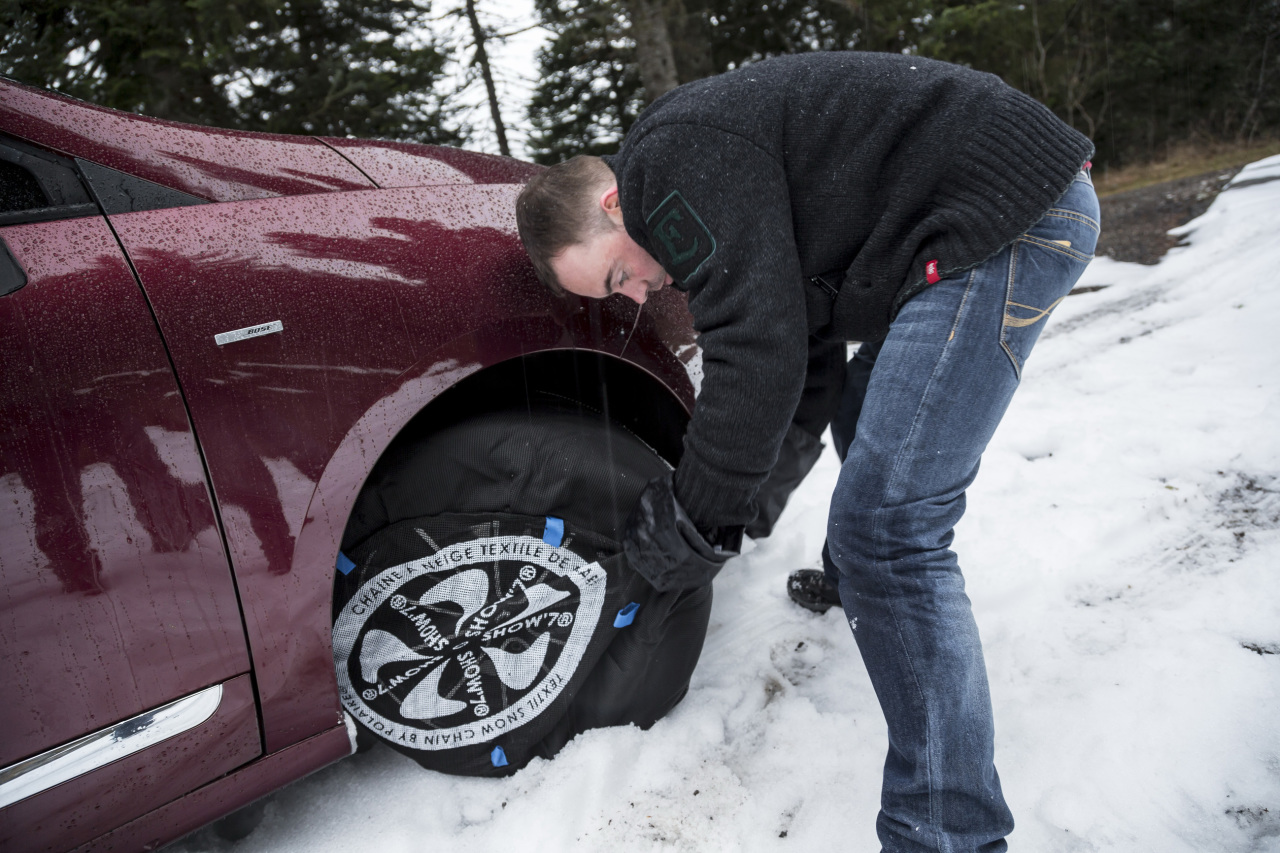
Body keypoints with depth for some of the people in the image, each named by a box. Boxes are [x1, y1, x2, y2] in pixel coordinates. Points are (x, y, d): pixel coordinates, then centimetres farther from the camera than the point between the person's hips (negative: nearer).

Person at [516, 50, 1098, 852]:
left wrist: (693, 523, -12)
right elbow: (809, 343, 19)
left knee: (886, 525, -15)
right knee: (867, 417, 29)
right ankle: (857, 584, 52)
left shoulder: (675, 163, -14)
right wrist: (766, 486, 19)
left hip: (1009, 211, -11)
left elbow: (760, 356, -22)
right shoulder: (710, 185, 17)